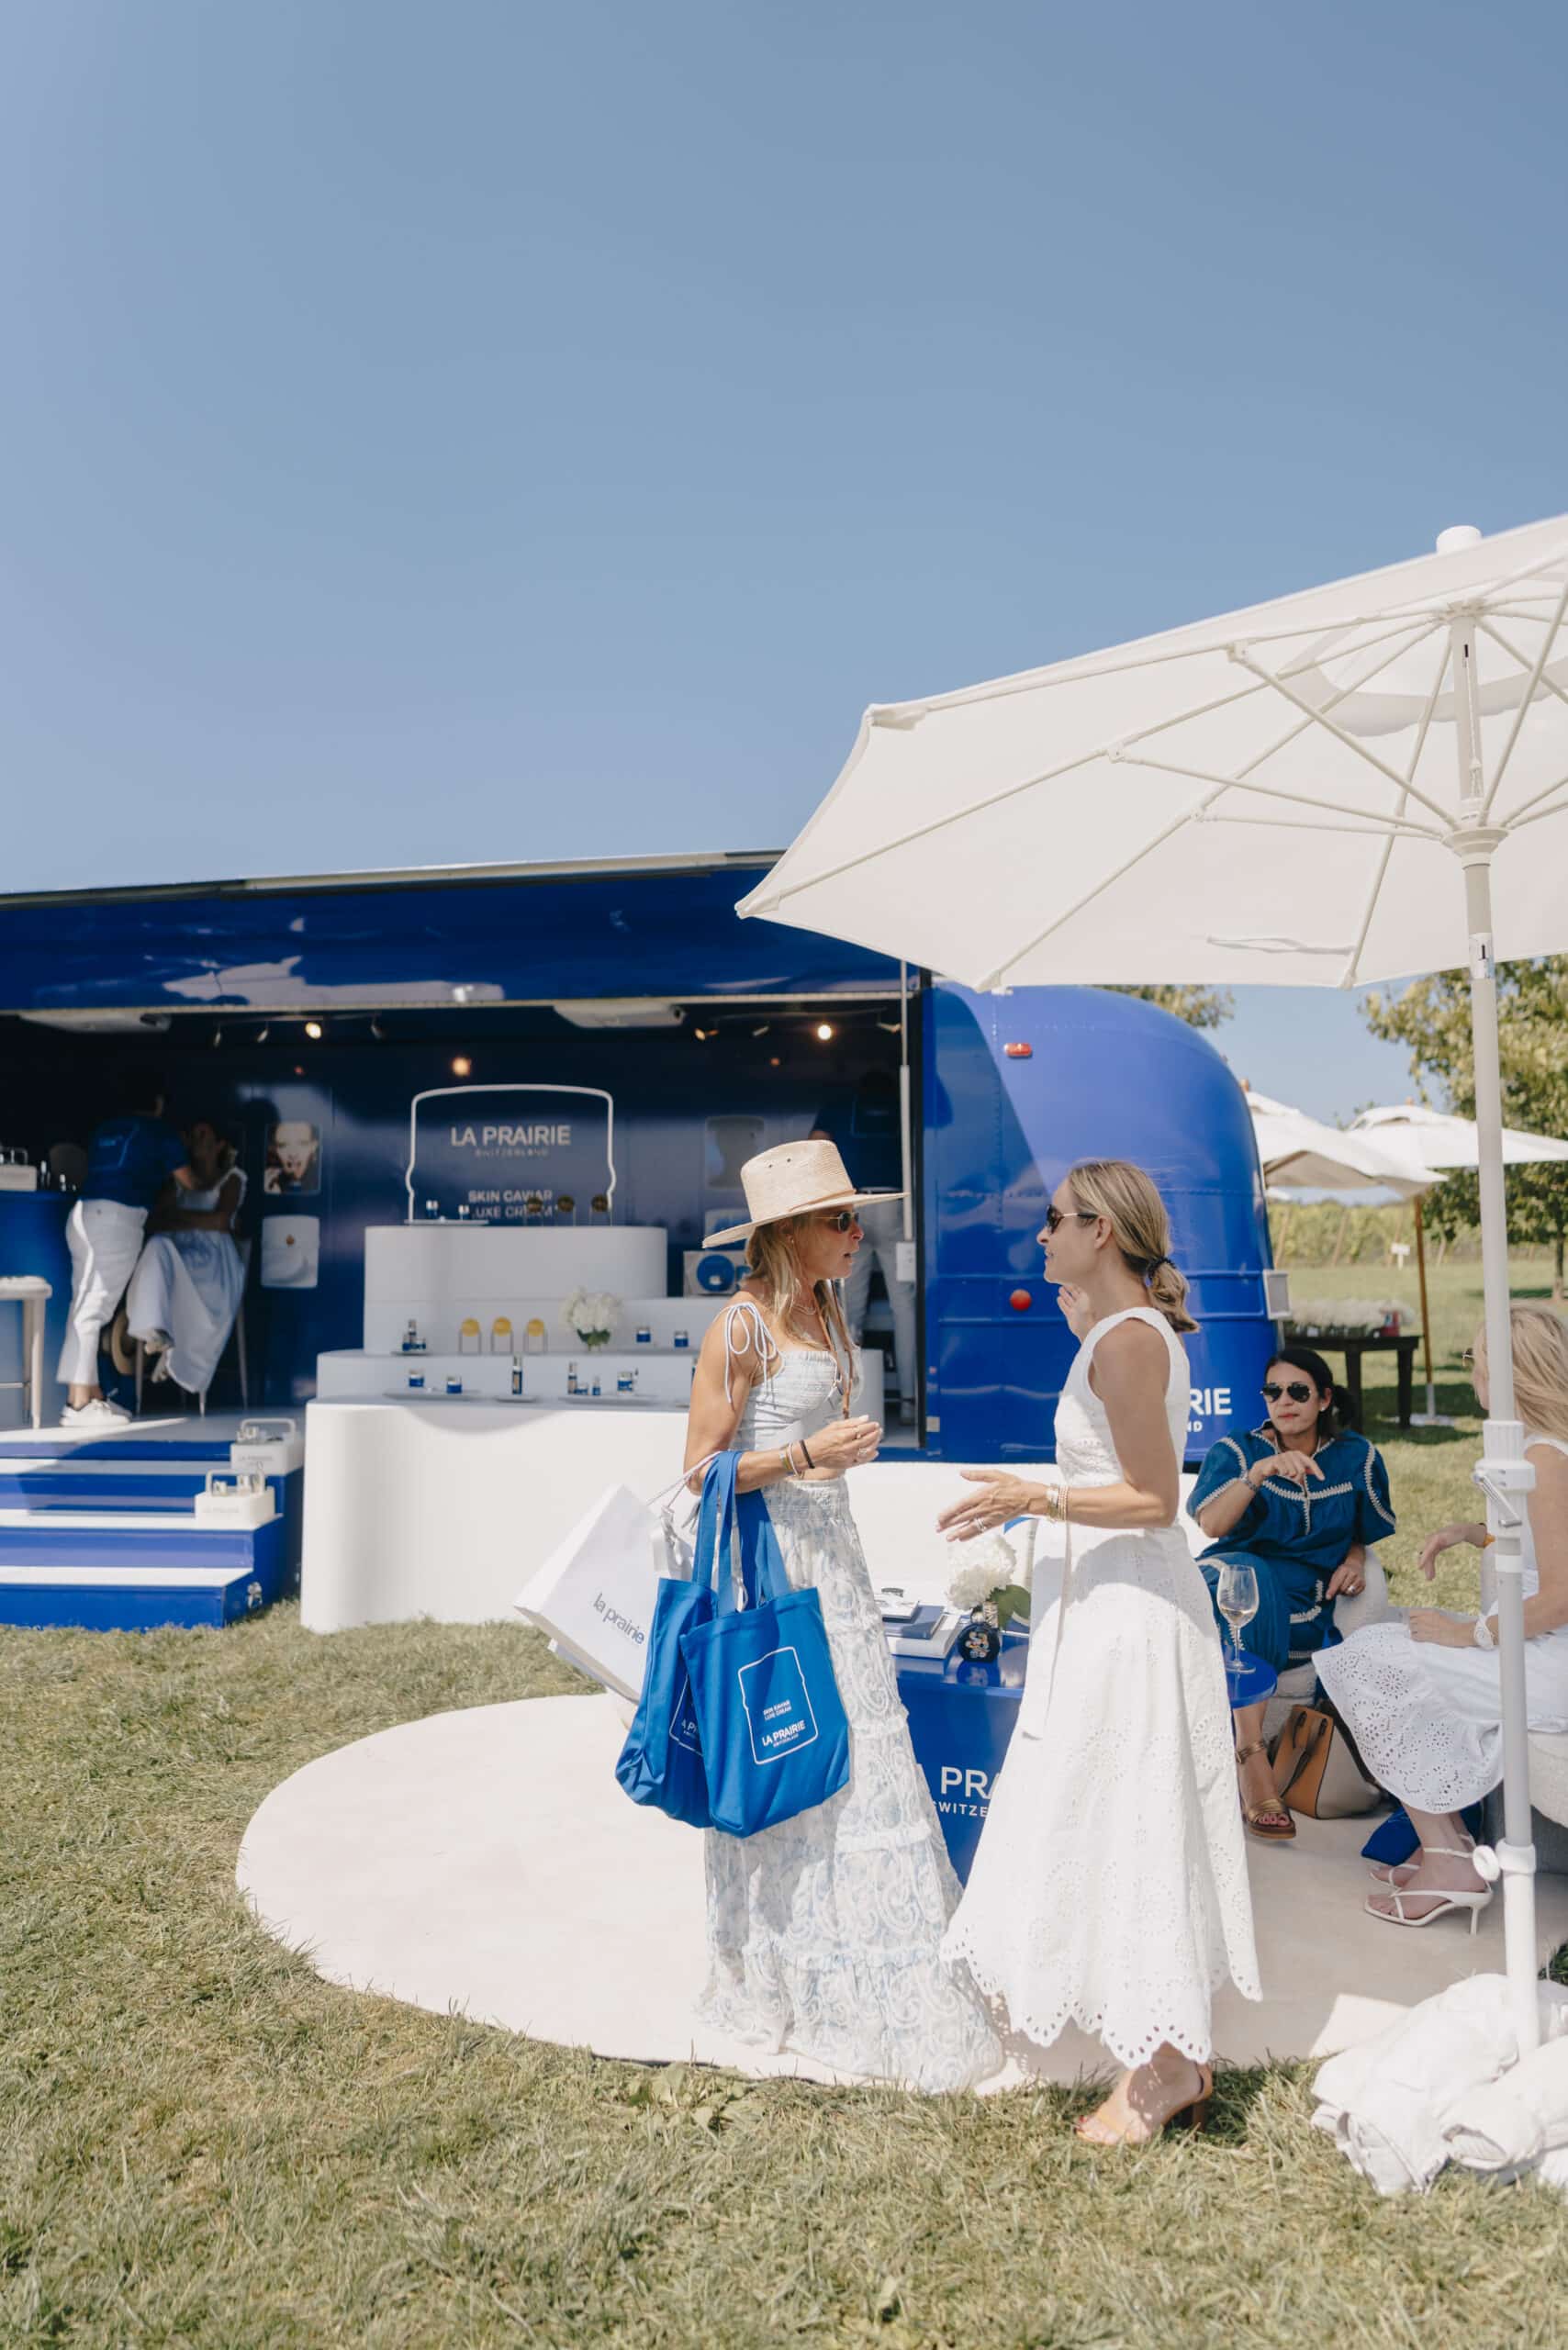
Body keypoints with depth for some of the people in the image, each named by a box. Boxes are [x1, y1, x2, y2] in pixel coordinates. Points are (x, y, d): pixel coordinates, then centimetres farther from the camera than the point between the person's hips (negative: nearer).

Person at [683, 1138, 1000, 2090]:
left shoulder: (825, 1312, 8)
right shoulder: (744, 1326, -17)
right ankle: (784, 1975, 22)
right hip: (771, 1556, -8)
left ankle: (866, 1969, 29)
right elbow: (702, 1470, -15)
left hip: (833, 1549, 8)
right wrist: (807, 1456, -25)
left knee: (855, 1753, 14)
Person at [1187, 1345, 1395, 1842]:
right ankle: (1251, 1756, -39)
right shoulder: (1234, 1452, 0)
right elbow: (1212, 1525, -17)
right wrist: (1259, 1472, -31)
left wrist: (1355, 1560, -1)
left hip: (1309, 1605, 4)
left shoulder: (1356, 1457, 8)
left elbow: (1363, 1532, 22)